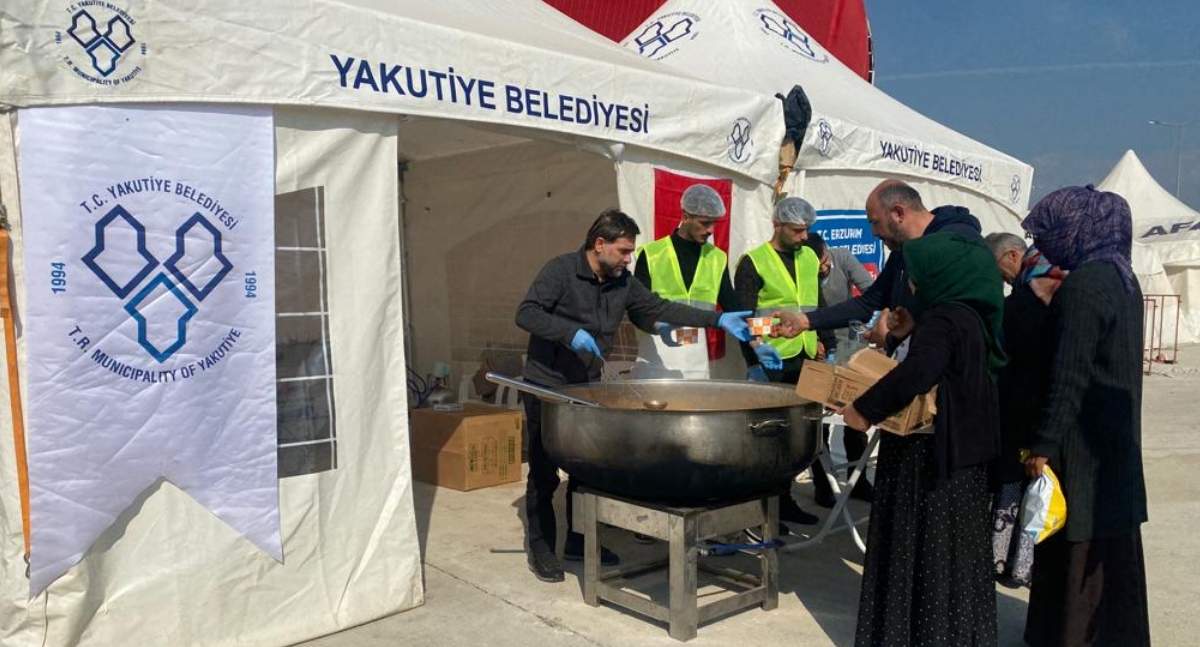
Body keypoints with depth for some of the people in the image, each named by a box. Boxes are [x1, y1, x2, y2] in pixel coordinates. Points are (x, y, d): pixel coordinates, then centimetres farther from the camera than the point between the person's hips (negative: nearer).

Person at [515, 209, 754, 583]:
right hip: (546, 387, -6)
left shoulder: (622, 283, 4)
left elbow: (660, 309, 7)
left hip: (587, 389, 6)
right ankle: (541, 551, 14)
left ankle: (579, 542, 27)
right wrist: (571, 333, -32)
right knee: (544, 474, 1)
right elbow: (526, 313, -20)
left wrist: (717, 320, 2)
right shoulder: (560, 271, -14)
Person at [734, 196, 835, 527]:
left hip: (805, 360, 6)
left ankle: (784, 500, 24)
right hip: (772, 363, -6)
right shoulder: (753, 263, -7)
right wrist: (755, 364, -15)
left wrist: (826, 344, 12)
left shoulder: (809, 257, 12)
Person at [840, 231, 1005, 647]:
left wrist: (865, 409, -27)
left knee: (927, 550, 1)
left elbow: (918, 371, -35)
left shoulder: (942, 319, -19)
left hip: (934, 453, -10)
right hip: (960, 448, 10)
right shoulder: (969, 316, 11)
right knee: (954, 550, 18)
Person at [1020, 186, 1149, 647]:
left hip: (1085, 447, -10)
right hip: (1115, 441, 10)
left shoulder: (1082, 285, -20)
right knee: (1111, 548, 19)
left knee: (1079, 551, 1)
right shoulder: (1121, 278, 9)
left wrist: (1044, 445, -19)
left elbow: (1069, 375, -23)